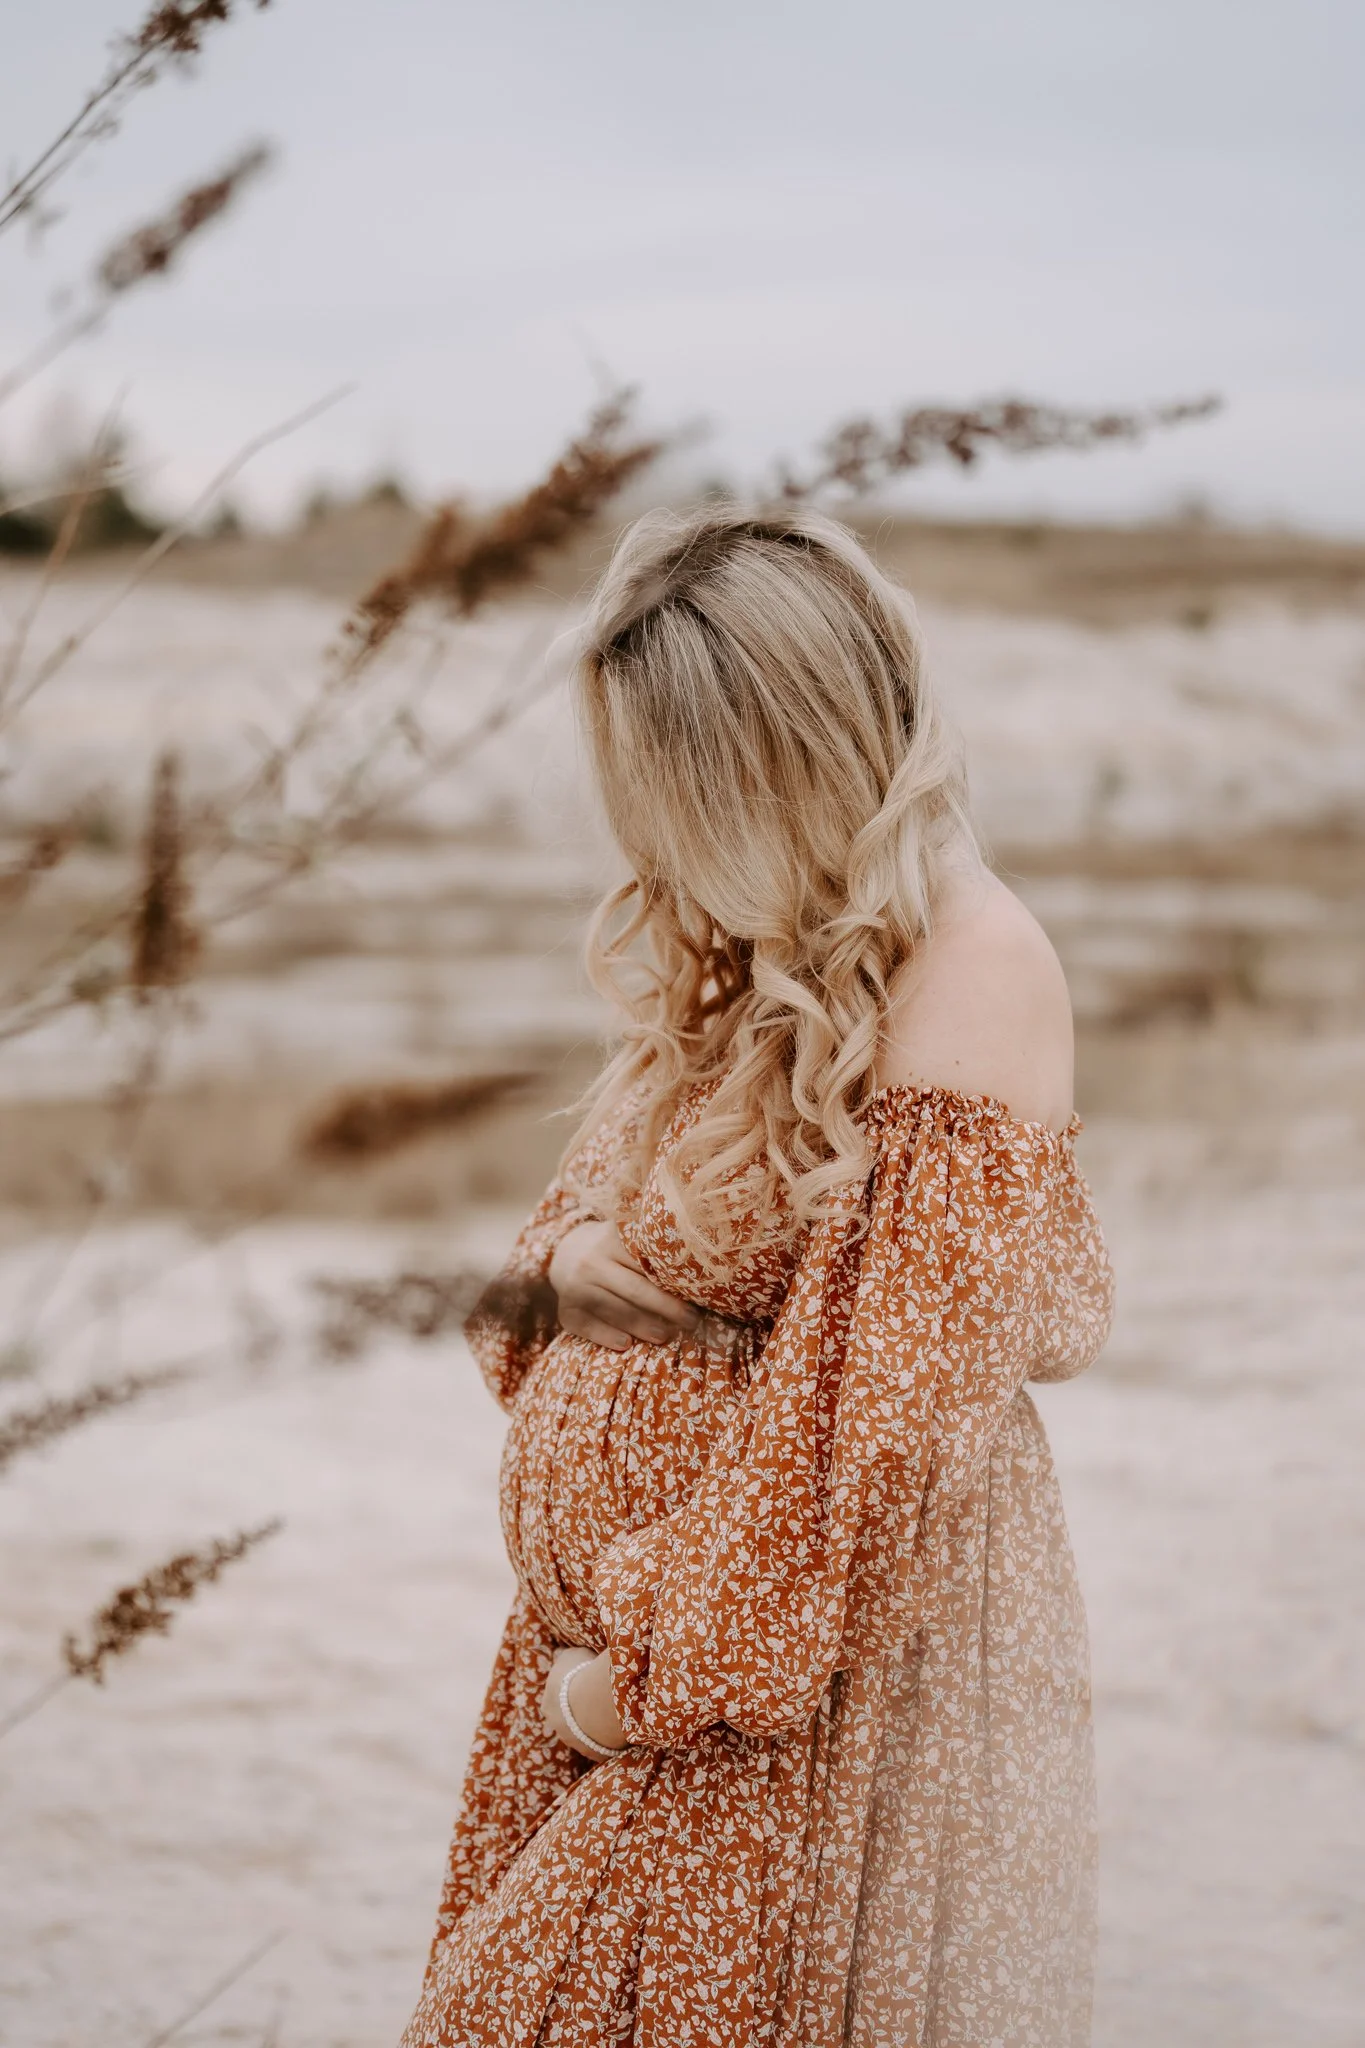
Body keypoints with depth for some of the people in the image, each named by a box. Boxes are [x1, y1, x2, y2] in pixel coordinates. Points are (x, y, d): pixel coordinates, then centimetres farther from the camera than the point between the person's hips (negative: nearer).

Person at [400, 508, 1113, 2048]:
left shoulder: (970, 968, -17)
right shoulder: (744, 948, 9)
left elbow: (895, 1391, -21)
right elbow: (584, 1221, 19)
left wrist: (660, 1665, -15)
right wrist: (569, 1272, -6)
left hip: (835, 1646, -8)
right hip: (629, 1621, 8)